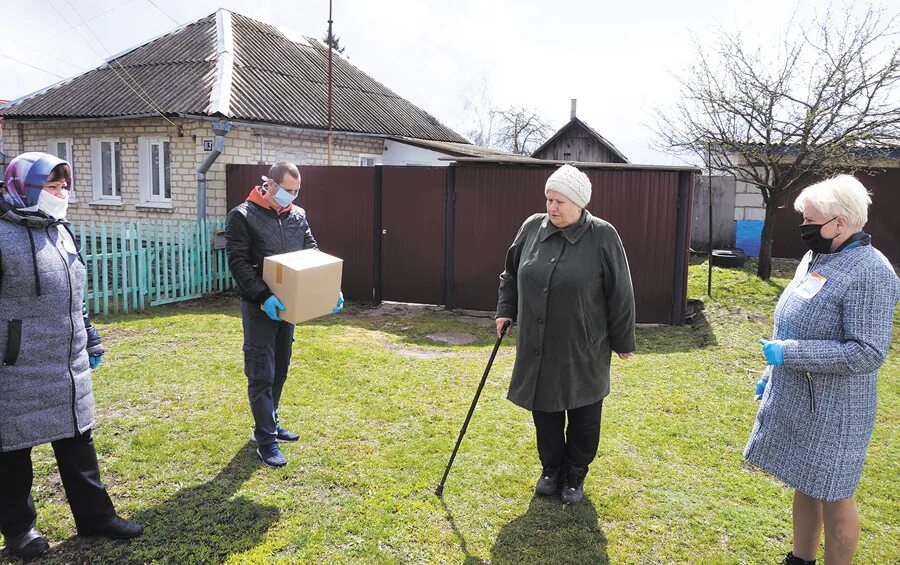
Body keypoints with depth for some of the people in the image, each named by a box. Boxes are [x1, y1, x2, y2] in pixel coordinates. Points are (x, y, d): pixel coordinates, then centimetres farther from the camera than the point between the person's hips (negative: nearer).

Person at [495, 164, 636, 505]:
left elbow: (620, 294, -7)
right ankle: (551, 470, 34)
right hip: (537, 347, 3)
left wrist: (623, 341, -3)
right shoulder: (532, 227, 0)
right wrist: (505, 310, 10)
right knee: (545, 411, 14)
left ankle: (575, 477, 30)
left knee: (583, 417, 11)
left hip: (583, 349, -3)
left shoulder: (602, 237, -12)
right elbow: (511, 273, 15)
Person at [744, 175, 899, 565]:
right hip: (795, 399, 8)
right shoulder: (815, 257, 6)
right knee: (804, 486, 21)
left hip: (832, 410, -8)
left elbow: (867, 354, -25)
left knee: (832, 497, 9)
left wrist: (790, 353, -24)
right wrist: (772, 372, 17)